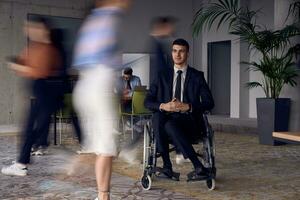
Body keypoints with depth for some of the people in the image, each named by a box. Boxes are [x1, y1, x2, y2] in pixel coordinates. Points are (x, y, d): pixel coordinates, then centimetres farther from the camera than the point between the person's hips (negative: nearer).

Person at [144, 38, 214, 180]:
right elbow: (148, 102, 9)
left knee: (170, 125, -35)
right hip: (166, 118, 3)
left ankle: (198, 167, -28)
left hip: (189, 121, -2)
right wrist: (163, 106, -12)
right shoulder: (163, 77, 16)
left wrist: (188, 106, -14)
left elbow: (209, 103, 3)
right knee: (157, 116, -32)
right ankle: (166, 165, -31)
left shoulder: (197, 76, 11)